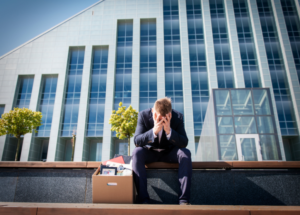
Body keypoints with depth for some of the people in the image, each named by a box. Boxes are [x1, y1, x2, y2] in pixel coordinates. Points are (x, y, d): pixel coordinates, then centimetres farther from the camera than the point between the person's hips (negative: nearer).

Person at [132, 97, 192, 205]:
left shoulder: (178, 117, -16)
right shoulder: (143, 115, -17)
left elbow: (184, 143, -21)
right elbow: (136, 141, -24)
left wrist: (169, 131, -38)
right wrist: (154, 131, -40)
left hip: (169, 152, 1)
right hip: (150, 152, 0)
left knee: (186, 153, -28)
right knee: (136, 153, -31)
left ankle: (184, 200, -22)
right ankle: (143, 200, -26)